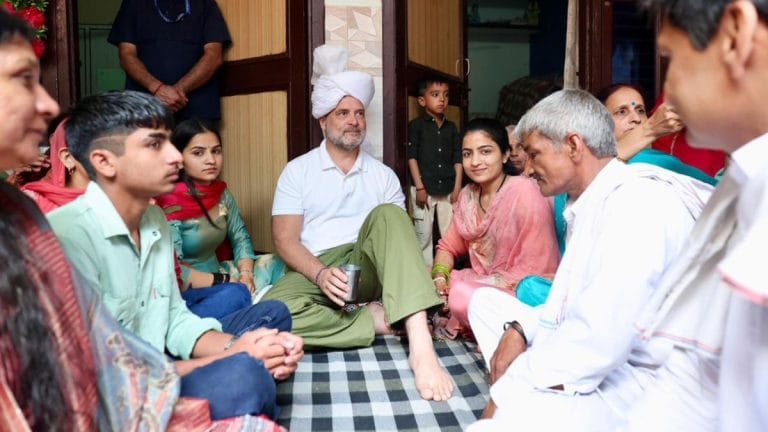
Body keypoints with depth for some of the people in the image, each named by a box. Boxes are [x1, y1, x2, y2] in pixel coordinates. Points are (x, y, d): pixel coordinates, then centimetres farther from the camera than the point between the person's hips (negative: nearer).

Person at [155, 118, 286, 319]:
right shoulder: (170, 204, -17)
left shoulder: (221, 192, 3)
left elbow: (240, 236, 10)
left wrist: (246, 274, -8)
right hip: (180, 293, -8)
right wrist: (225, 281, -18)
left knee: (274, 264, -2)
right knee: (235, 294, -28)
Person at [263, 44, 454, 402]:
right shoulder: (297, 171, 8)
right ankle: (378, 321, -22)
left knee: (388, 215, -30)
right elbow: (285, 240, -1)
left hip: (365, 265, 2)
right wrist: (321, 274, -21)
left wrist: (407, 275, -15)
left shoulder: (383, 175, 14)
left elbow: (400, 234, 8)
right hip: (313, 271, -1)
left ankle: (420, 345, -41)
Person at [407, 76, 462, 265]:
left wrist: (457, 187, 4)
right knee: (423, 235, 3)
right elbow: (412, 157, -5)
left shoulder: (451, 127, 11)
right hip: (424, 189, -3)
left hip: (448, 190, 4)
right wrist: (419, 187, -10)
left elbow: (457, 159, 11)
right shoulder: (416, 125, 0)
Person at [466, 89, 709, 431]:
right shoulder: (589, 203, 11)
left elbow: (599, 342, -29)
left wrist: (506, 391, -17)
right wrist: (519, 329, -1)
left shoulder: (637, 205, -21)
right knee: (485, 300, 16)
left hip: (630, 381, -10)